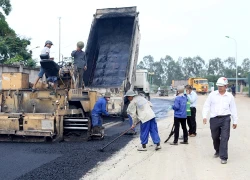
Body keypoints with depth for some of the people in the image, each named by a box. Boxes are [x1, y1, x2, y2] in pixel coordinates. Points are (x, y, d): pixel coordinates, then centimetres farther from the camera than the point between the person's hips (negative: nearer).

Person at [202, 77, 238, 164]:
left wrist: (235, 121, 10)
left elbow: (233, 109, 9)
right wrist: (204, 116, -7)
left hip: (225, 119, -1)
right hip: (214, 119, 1)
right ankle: (218, 151, 39)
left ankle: (223, 157, -4)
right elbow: (206, 106, 4)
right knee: (215, 137, 13)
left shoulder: (230, 96, 3)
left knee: (224, 138, -8)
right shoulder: (212, 94, 2)